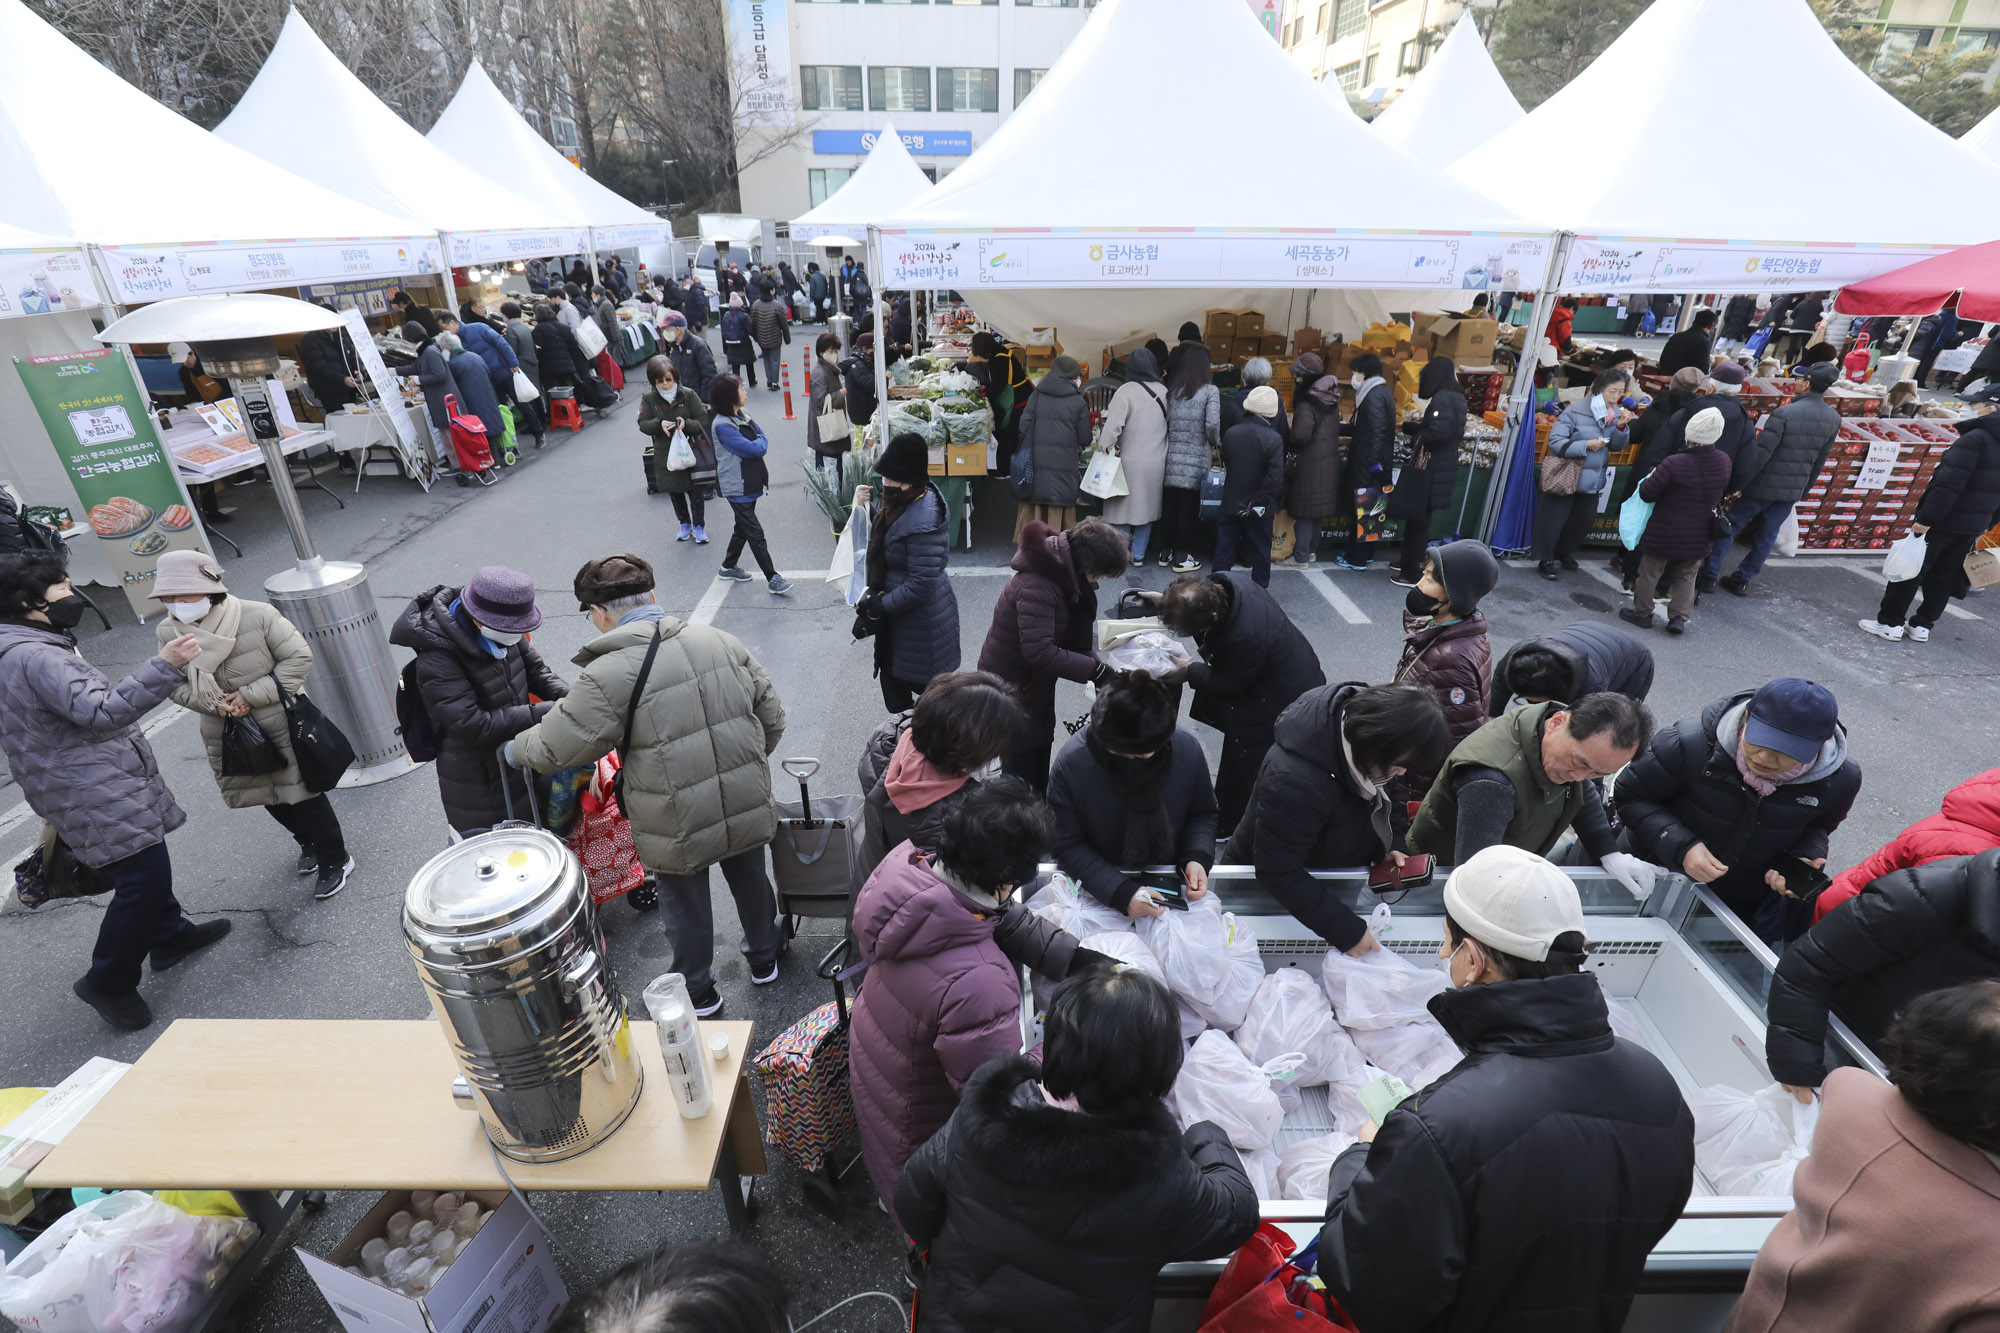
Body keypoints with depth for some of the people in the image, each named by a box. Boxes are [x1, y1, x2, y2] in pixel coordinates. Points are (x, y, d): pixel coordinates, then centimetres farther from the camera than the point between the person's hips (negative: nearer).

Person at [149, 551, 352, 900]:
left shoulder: (257, 615, -23)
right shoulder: (168, 632, -9)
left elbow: (299, 657, -18)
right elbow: (176, 685, 0)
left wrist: (251, 694, -23)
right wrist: (213, 704, -19)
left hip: (281, 727, -5)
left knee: (304, 795, 4)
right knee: (271, 798, 21)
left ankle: (335, 860, 21)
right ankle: (308, 841, 46)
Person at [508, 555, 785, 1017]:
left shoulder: (607, 675, -19)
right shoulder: (721, 641, -4)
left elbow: (555, 748, -10)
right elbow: (772, 719, 2)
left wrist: (517, 749, 13)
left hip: (680, 826, -4)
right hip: (749, 806, 4)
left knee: (685, 905, 21)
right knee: (750, 880, 27)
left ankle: (698, 991, 44)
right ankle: (763, 958, 51)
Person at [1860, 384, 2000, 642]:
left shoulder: (1975, 438, -17)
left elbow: (1949, 484, -25)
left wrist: (1926, 519, -24)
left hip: (1944, 522, -8)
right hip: (1973, 525, 8)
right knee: (1944, 576, 14)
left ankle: (1889, 623, 4)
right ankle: (1922, 626, 19)